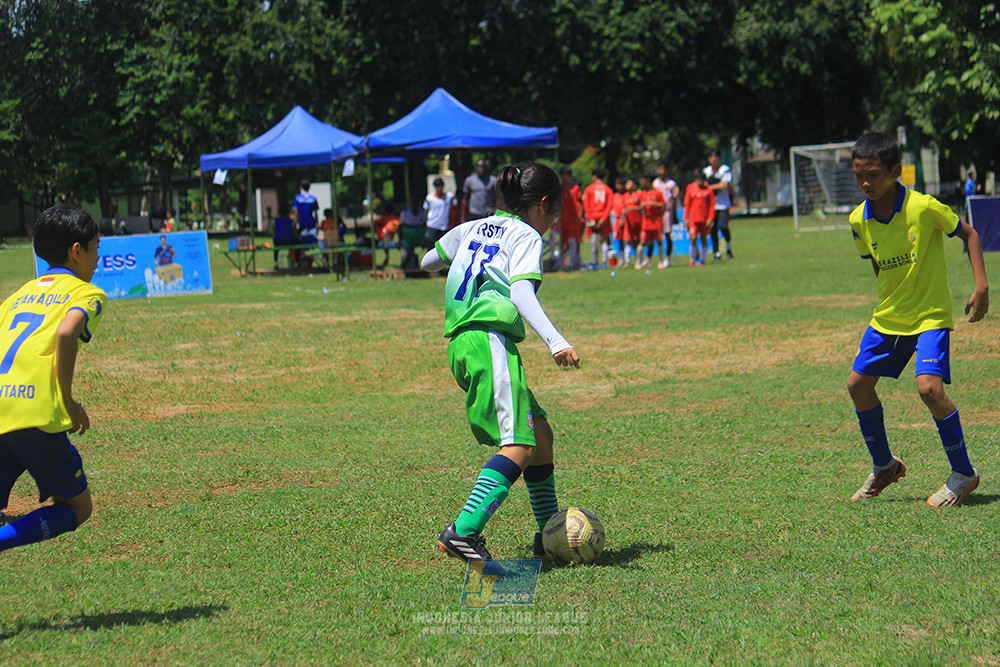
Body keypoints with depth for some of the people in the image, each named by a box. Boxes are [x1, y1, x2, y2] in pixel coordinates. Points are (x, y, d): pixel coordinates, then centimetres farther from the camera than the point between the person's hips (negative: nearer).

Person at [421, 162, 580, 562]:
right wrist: (555, 341, -27)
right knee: (519, 446, -17)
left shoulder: (472, 229, 24)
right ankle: (462, 532, -32)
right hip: (490, 338, -9)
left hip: (461, 344, 9)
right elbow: (521, 292, -16)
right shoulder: (525, 235, 2)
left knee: (541, 434, 17)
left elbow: (427, 262, 40)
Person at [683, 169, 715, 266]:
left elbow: (712, 205, 0)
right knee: (693, 238, -9)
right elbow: (687, 204, 8)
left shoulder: (708, 190, -1)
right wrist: (686, 218, 4)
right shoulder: (690, 188, 3)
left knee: (704, 238, 5)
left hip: (705, 218, 0)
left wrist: (710, 218, -7)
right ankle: (693, 259, 8)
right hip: (693, 218, 0)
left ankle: (702, 260, 15)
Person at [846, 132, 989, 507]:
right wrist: (891, 300, 9)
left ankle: (963, 473, -6)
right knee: (858, 384, 6)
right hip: (887, 318, 6)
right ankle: (884, 466, 28)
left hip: (931, 316, -6)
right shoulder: (859, 220, -4)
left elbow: (968, 234, -5)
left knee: (929, 387, -23)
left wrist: (981, 286, -12)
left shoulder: (924, 207, -19)